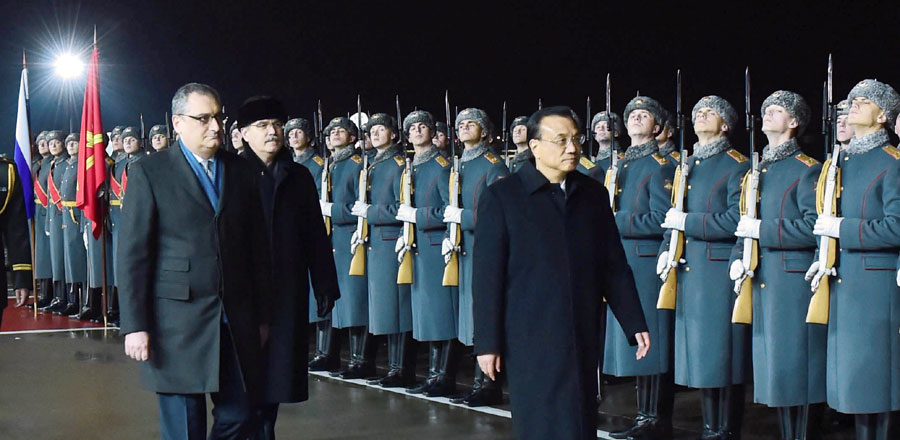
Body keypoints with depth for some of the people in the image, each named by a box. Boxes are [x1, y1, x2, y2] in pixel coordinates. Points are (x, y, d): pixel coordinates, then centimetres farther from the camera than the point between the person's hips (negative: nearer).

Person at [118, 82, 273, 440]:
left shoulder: (241, 172, 11)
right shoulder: (148, 173, -2)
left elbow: (258, 249, 13)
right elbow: (131, 255, -5)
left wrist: (262, 316, 11)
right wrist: (134, 326, -10)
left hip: (236, 324, 4)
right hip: (177, 326, -4)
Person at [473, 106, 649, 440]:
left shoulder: (593, 194, 9)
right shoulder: (501, 196, -4)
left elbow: (613, 265, 12)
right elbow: (487, 276, -6)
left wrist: (635, 323, 7)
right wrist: (487, 343, -8)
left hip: (584, 338, 4)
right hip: (531, 341, -4)